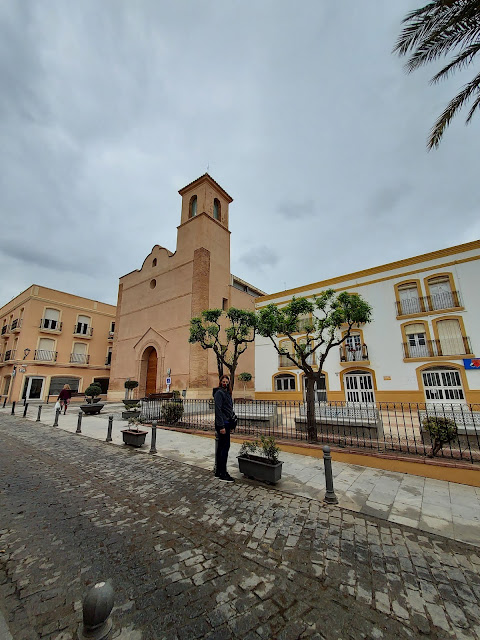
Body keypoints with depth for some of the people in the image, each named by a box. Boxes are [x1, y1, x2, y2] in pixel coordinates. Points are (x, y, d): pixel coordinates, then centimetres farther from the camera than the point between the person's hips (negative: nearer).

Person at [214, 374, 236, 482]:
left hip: (226, 423, 9)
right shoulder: (219, 393, -13)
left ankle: (218, 472, 24)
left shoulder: (227, 393, 15)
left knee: (221, 447, 14)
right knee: (225, 447, -5)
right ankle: (223, 474, 5)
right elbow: (218, 410, -18)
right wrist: (221, 426, -21)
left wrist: (231, 425, 16)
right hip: (222, 424, -9)